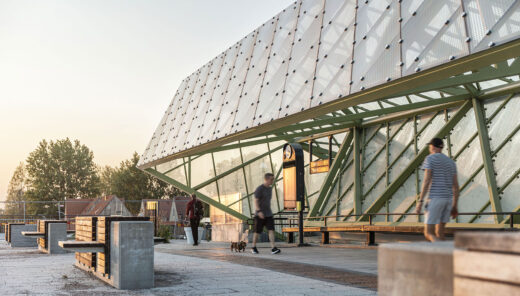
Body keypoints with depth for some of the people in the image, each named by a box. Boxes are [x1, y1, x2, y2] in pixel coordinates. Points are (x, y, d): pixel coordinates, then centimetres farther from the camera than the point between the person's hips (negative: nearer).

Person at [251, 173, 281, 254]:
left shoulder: (270, 188, 12)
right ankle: (254, 247, 22)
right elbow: (255, 201, -17)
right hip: (260, 214, -6)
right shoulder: (259, 189, -11)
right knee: (257, 231, 4)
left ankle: (273, 248, -16)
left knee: (271, 230, -9)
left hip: (268, 214, 6)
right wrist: (259, 211, -27)